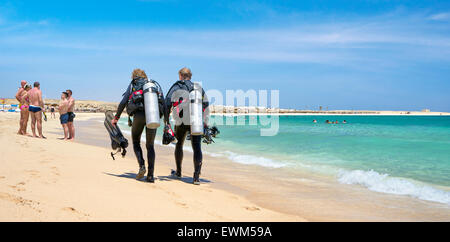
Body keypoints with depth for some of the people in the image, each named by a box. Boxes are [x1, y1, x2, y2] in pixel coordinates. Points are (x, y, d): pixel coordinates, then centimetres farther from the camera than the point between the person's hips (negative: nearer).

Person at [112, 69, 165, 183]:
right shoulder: (155, 84, 23)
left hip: (139, 114, -2)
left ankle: (141, 166, -2)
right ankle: (151, 175, 4)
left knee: (136, 142, 18)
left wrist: (116, 117, 20)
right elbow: (163, 102, 14)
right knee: (150, 145, 11)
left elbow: (123, 102, 10)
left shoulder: (133, 85, 17)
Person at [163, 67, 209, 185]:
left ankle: (178, 172, 32)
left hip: (182, 121, -1)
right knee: (197, 148, -3)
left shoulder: (176, 87, 8)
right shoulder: (198, 88, 17)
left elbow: (167, 105, -1)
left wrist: (166, 122, -1)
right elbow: (206, 105, 15)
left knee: (179, 144, 21)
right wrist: (205, 122, 18)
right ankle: (197, 176, -17)